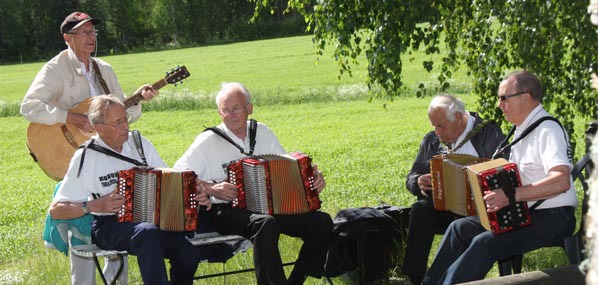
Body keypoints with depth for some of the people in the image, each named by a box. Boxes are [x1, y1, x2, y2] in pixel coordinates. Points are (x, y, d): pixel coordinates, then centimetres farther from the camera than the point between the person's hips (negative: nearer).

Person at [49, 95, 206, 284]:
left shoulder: (139, 143, 9)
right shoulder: (85, 158, -4)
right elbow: (55, 210, -4)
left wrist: (194, 192, -2)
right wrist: (94, 206, -17)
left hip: (149, 220, 5)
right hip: (109, 226, -4)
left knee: (188, 249, -23)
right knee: (148, 233, -37)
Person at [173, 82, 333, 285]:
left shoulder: (262, 133, 14)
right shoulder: (208, 141, -1)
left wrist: (312, 177, 2)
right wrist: (211, 189, -19)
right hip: (227, 213, -6)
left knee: (322, 222, -11)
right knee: (266, 224, -38)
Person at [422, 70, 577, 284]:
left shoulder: (547, 130, -16)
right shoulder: (522, 129, 15)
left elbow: (562, 181, -30)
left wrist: (512, 195, -34)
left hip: (552, 218, -10)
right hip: (523, 213, 10)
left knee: (485, 243, -26)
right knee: (459, 228, 1)